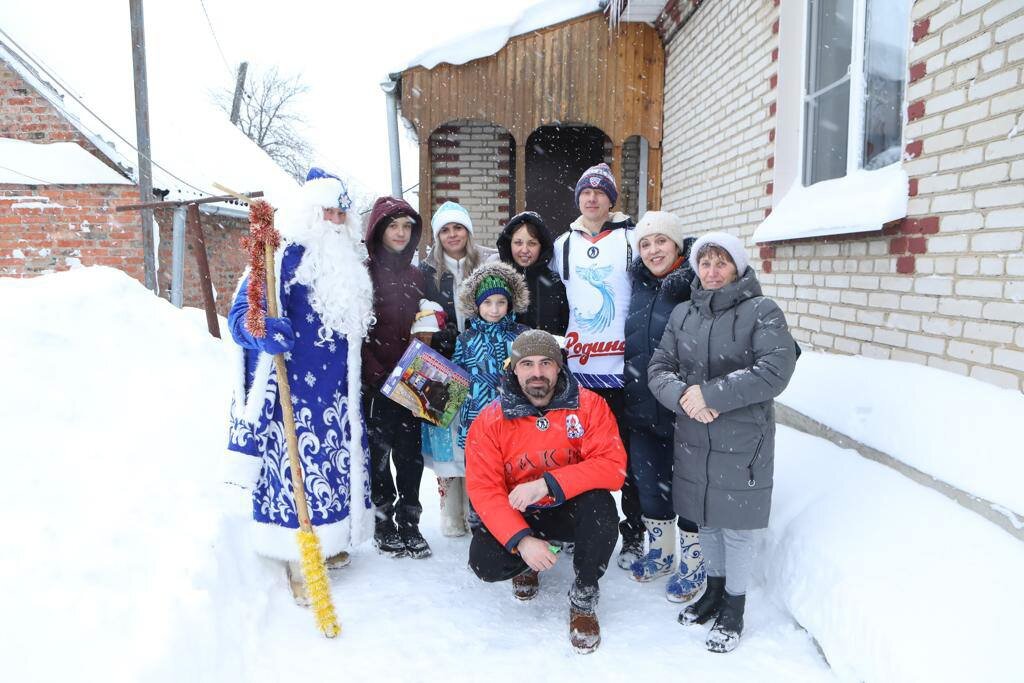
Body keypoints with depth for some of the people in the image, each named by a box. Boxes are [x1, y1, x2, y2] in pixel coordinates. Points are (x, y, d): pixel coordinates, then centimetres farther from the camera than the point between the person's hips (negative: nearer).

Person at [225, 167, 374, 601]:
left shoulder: (348, 262, 13)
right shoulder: (284, 255, -12)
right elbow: (240, 313, -19)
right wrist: (263, 332, -39)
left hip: (336, 389, 8)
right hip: (293, 388, -8)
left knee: (336, 459, 15)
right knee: (296, 462, -5)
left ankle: (326, 541, 32)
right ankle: (297, 563, 8)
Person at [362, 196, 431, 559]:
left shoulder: (415, 276, 14)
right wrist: (373, 373, -15)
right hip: (374, 380, -4)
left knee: (410, 452, 6)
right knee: (378, 451, 4)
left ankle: (409, 523, 17)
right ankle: (384, 523, 18)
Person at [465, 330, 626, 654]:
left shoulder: (588, 405, -14)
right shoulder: (490, 421, -12)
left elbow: (613, 465, -22)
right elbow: (484, 490, -15)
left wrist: (547, 484, -32)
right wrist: (522, 540, -30)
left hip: (570, 510, -1)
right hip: (517, 516, 1)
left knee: (601, 506, -33)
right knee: (485, 562, -24)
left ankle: (584, 596, -5)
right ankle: (526, 565, 16)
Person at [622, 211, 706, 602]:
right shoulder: (637, 286, 7)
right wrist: (630, 390, 18)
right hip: (641, 409, 6)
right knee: (649, 482, 17)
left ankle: (692, 563, 28)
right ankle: (660, 553, 38)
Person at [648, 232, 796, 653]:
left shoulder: (762, 312, -7)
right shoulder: (683, 314, 8)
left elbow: (775, 370, -19)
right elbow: (658, 369, 4)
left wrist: (710, 393, -21)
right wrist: (683, 396, -18)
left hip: (743, 441, -4)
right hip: (693, 439, 5)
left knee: (738, 523, 7)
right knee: (705, 517, 18)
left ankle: (734, 606, 27)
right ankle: (714, 589, 40)